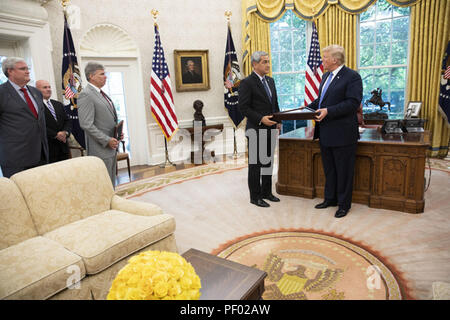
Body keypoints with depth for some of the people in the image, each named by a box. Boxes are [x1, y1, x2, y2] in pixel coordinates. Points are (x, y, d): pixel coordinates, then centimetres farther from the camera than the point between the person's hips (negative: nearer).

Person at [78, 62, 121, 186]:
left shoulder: (102, 93, 15)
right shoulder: (86, 95, -13)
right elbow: (86, 124, -20)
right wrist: (107, 140, -18)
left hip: (111, 146, 9)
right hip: (100, 149, -9)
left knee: (111, 183, 16)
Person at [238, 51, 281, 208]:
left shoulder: (270, 81, 14)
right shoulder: (247, 83, -10)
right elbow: (243, 107, -14)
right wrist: (261, 119, -22)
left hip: (271, 129, 8)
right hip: (256, 130, -7)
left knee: (268, 161, 14)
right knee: (255, 163, 2)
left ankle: (266, 192, 27)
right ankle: (255, 196, 12)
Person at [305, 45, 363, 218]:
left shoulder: (352, 77, -11)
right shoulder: (326, 76, 16)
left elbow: (353, 103, -20)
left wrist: (328, 111, -26)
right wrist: (308, 108, 8)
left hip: (342, 133, -8)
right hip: (325, 132, 9)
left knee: (343, 170, 3)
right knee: (329, 169, 18)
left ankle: (344, 204, 16)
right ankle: (330, 198, 32)